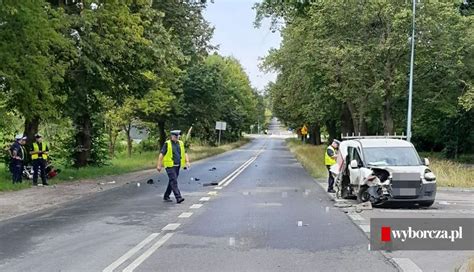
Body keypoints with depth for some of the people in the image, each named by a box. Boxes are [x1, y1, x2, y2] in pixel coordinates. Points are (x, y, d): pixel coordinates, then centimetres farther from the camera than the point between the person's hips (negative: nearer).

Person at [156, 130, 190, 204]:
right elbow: (161, 154, -6)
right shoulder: (167, 144, -5)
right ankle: (178, 197, -19)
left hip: (177, 166, 6)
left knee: (172, 181, 13)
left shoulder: (181, 143, 11)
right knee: (174, 181, -14)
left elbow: (184, 153, 13)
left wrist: (187, 161, -3)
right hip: (170, 166, -6)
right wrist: (159, 165, -11)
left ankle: (166, 197, 25)